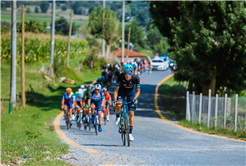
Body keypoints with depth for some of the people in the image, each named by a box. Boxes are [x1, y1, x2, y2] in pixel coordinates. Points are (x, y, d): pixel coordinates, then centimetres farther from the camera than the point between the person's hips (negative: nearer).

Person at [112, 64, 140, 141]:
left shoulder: (136, 78, -30)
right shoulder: (120, 77, -32)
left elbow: (138, 91, -18)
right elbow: (116, 90, -28)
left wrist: (134, 99, -34)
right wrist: (114, 100, -40)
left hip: (131, 92, 0)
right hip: (122, 91, 0)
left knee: (131, 113, -5)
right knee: (118, 105, -31)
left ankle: (130, 132, 6)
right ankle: (117, 116, 4)